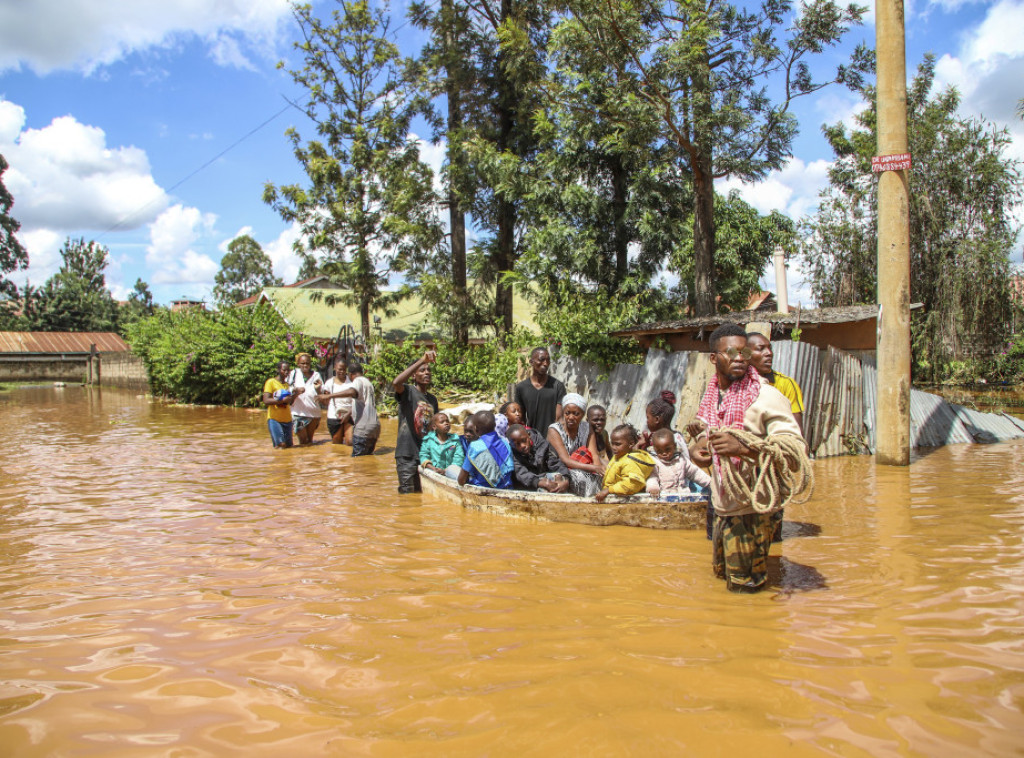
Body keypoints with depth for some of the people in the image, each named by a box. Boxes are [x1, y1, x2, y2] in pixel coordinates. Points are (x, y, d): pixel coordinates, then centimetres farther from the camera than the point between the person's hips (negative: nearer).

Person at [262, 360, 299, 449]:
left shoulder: (287, 384, 18)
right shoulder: (271, 382, -3)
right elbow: (266, 401, -14)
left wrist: (295, 394, 3)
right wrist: (282, 400, -20)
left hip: (287, 419, 6)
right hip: (274, 419, -6)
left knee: (289, 446, 2)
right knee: (281, 445, -17)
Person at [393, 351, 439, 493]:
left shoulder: (433, 399, 14)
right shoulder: (407, 392, -6)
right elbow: (396, 383, -30)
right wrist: (422, 360, -36)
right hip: (407, 455, -6)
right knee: (407, 495, -3)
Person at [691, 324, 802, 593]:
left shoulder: (766, 396, -15)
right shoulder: (712, 395, 7)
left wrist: (743, 447, -35)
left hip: (751, 507, -7)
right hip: (722, 504, 7)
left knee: (745, 587, 4)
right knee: (721, 571, 22)